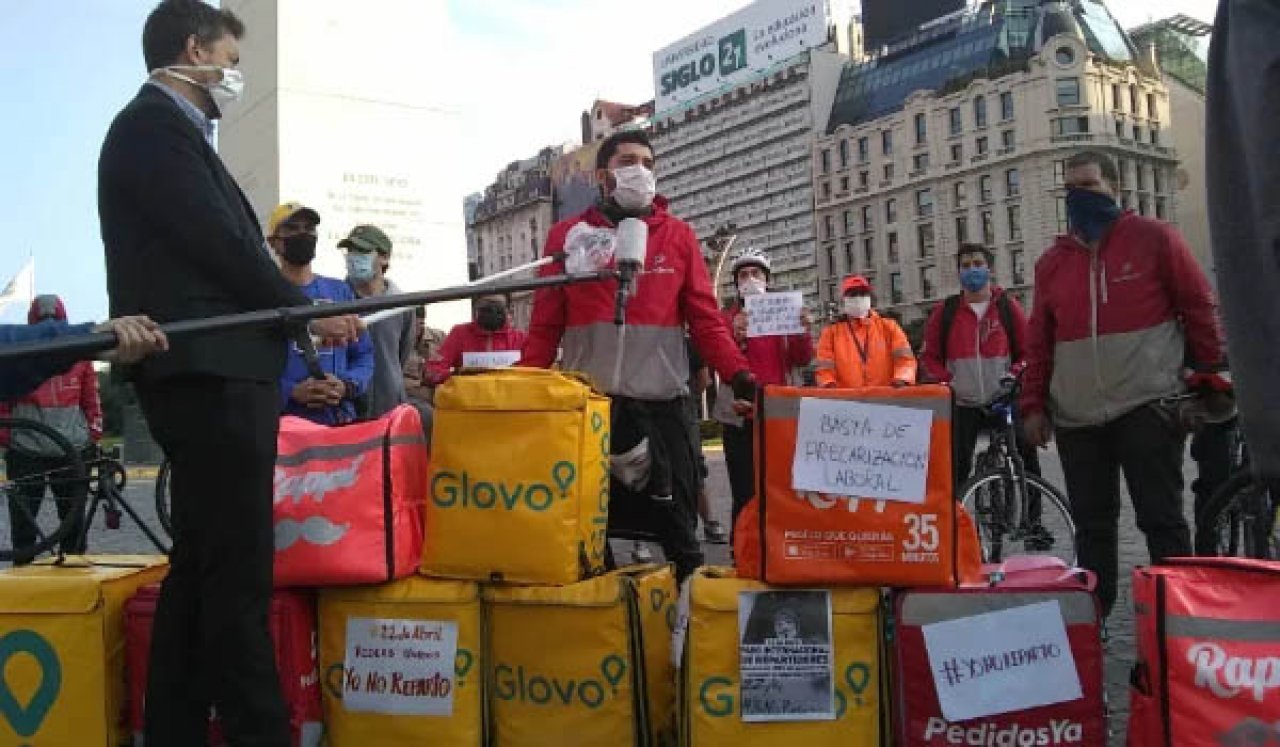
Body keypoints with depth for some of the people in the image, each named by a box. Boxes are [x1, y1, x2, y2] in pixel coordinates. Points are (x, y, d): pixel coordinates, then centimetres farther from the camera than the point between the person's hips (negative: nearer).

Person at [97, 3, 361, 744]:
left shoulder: (164, 128, 23)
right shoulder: (155, 124, -7)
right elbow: (218, 245, -15)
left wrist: (291, 313, 12)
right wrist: (307, 310, -4)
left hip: (210, 372, 10)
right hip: (207, 373, -10)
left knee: (202, 568, 12)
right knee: (238, 573, -7)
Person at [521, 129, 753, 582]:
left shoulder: (677, 236, 8)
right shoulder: (569, 236, 7)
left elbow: (705, 319, 3)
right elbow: (545, 326, 4)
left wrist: (738, 374, -12)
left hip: (662, 406, 0)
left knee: (677, 531, 6)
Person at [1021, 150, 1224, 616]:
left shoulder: (1153, 238, 0)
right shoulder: (1052, 261, 11)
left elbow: (1198, 307, 2)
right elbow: (1039, 341, 12)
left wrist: (1211, 376, 1)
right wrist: (1034, 404, 7)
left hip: (1146, 406, -4)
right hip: (1075, 417, 4)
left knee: (1161, 518, 0)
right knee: (1091, 525, 10)